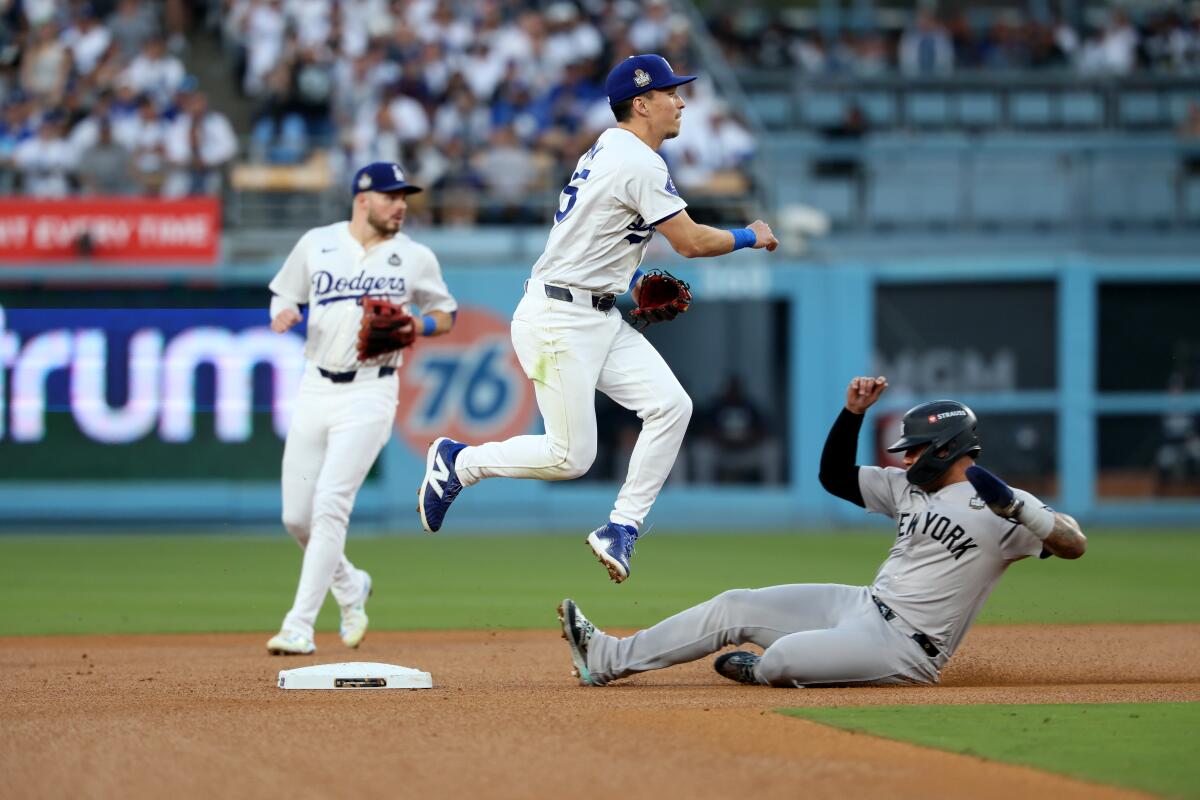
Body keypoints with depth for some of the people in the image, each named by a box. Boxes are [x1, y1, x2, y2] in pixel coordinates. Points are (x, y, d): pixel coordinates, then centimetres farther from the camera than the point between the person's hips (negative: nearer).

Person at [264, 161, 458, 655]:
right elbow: (285, 295, 16)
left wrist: (415, 325, -8)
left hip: (369, 395, -3)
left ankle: (299, 627, -16)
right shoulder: (316, 244, 5)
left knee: (330, 505, -16)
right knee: (296, 516, 4)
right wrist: (284, 314, -8)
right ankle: (351, 587, 33)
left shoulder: (416, 258, 3)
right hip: (315, 389, 3)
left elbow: (447, 315, 13)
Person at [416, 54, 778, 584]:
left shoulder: (608, 149, 14)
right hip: (558, 320, -10)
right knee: (571, 457, -7)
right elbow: (691, 242, -17)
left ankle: (621, 528, 0)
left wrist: (633, 278, 16)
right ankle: (458, 462, 12)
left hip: (599, 316, 10)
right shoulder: (638, 163, -17)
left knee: (670, 405, -4)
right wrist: (748, 237, -1)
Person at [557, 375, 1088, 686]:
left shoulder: (998, 508, -14)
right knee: (737, 606, 4)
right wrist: (854, 411, 4)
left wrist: (1015, 506, -38)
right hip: (860, 607, 9)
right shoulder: (909, 488, 12)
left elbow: (1074, 545, -24)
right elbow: (835, 476, 18)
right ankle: (607, 658, 10)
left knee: (781, 660, -28)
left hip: (906, 648, -9)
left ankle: (759, 670, 10)